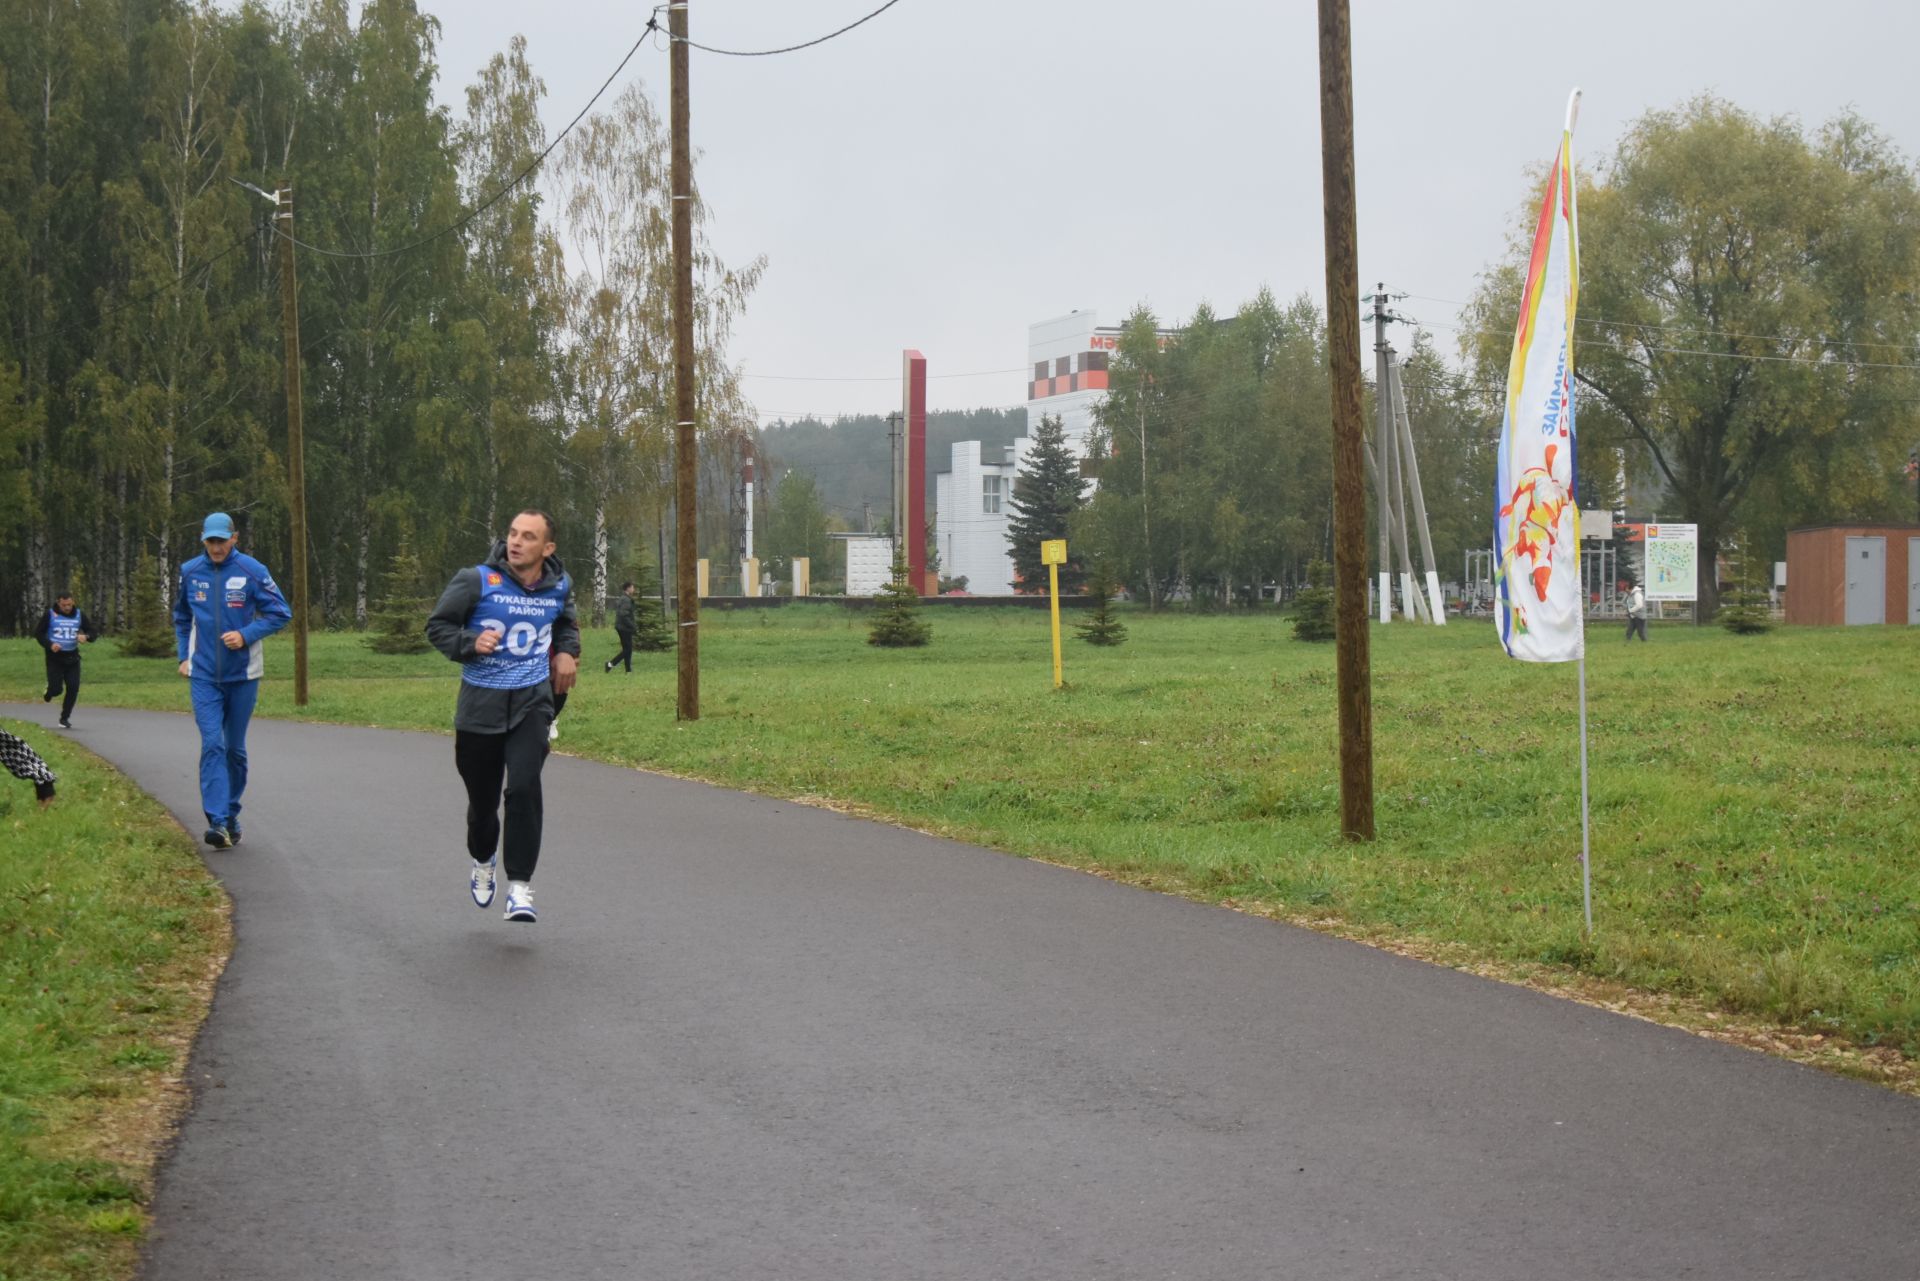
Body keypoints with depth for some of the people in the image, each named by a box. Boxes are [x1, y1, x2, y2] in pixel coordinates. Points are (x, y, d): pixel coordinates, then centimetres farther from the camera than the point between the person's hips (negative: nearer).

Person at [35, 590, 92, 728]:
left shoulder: (79, 615, 3)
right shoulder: (50, 615, -5)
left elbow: (92, 634, 6)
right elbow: (38, 633, -1)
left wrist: (85, 636, -19)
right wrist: (49, 645, -19)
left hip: (72, 657, 2)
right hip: (55, 657, -2)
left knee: (73, 688, -7)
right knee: (56, 689, -8)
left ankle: (65, 718, 9)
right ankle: (49, 692, 31)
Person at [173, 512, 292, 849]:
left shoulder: (252, 571, -8)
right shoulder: (190, 572, 2)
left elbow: (280, 613, -3)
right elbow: (181, 617, 19)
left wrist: (246, 635, -15)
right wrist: (184, 656, 12)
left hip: (243, 675, -1)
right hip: (204, 676, 1)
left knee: (235, 749, 10)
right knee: (212, 745, -12)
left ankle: (232, 816, 24)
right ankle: (218, 822, -17)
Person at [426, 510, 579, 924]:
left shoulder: (559, 586, 2)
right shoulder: (477, 581, -10)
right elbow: (437, 626, -2)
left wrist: (567, 652, 5)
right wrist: (470, 643, -19)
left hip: (532, 703, 1)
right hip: (481, 703, -1)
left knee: (524, 787, -20)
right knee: (483, 798, 11)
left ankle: (520, 886, -13)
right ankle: (483, 860, 44)